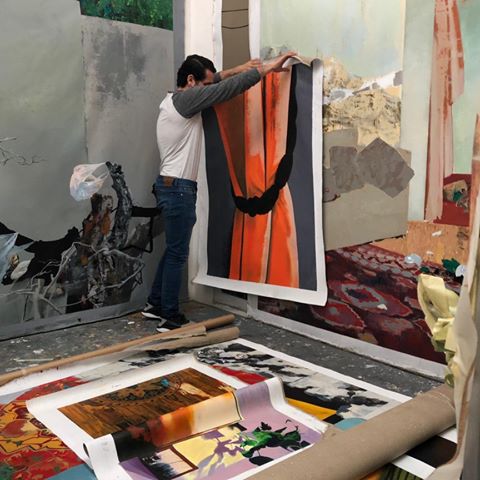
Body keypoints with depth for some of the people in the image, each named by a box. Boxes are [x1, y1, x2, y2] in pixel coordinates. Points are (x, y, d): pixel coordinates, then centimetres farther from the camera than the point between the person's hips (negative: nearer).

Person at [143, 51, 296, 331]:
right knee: (178, 254, -3)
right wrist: (267, 68, -11)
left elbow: (215, 82, 28)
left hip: (174, 186, 11)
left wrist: (239, 68, 23)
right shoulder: (186, 99, -15)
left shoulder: (177, 98, 14)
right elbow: (228, 89, -17)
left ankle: (156, 305, 28)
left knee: (175, 250, 18)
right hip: (178, 188, -11)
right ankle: (169, 318, 5)